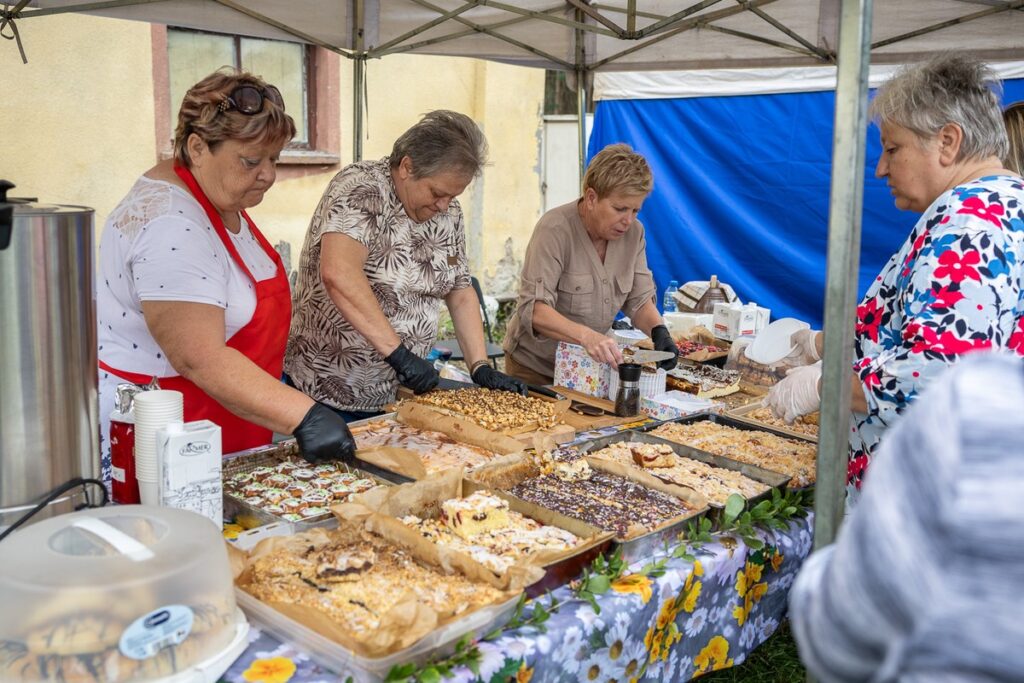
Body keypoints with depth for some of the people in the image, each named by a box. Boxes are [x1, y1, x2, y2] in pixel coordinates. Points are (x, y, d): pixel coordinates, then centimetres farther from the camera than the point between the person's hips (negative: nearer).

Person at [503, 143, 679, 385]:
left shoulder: (633, 232, -1)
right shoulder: (554, 229, -19)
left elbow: (639, 299, 4)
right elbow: (534, 308, -26)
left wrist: (659, 331, -16)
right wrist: (586, 336, -41)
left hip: (591, 366, 5)